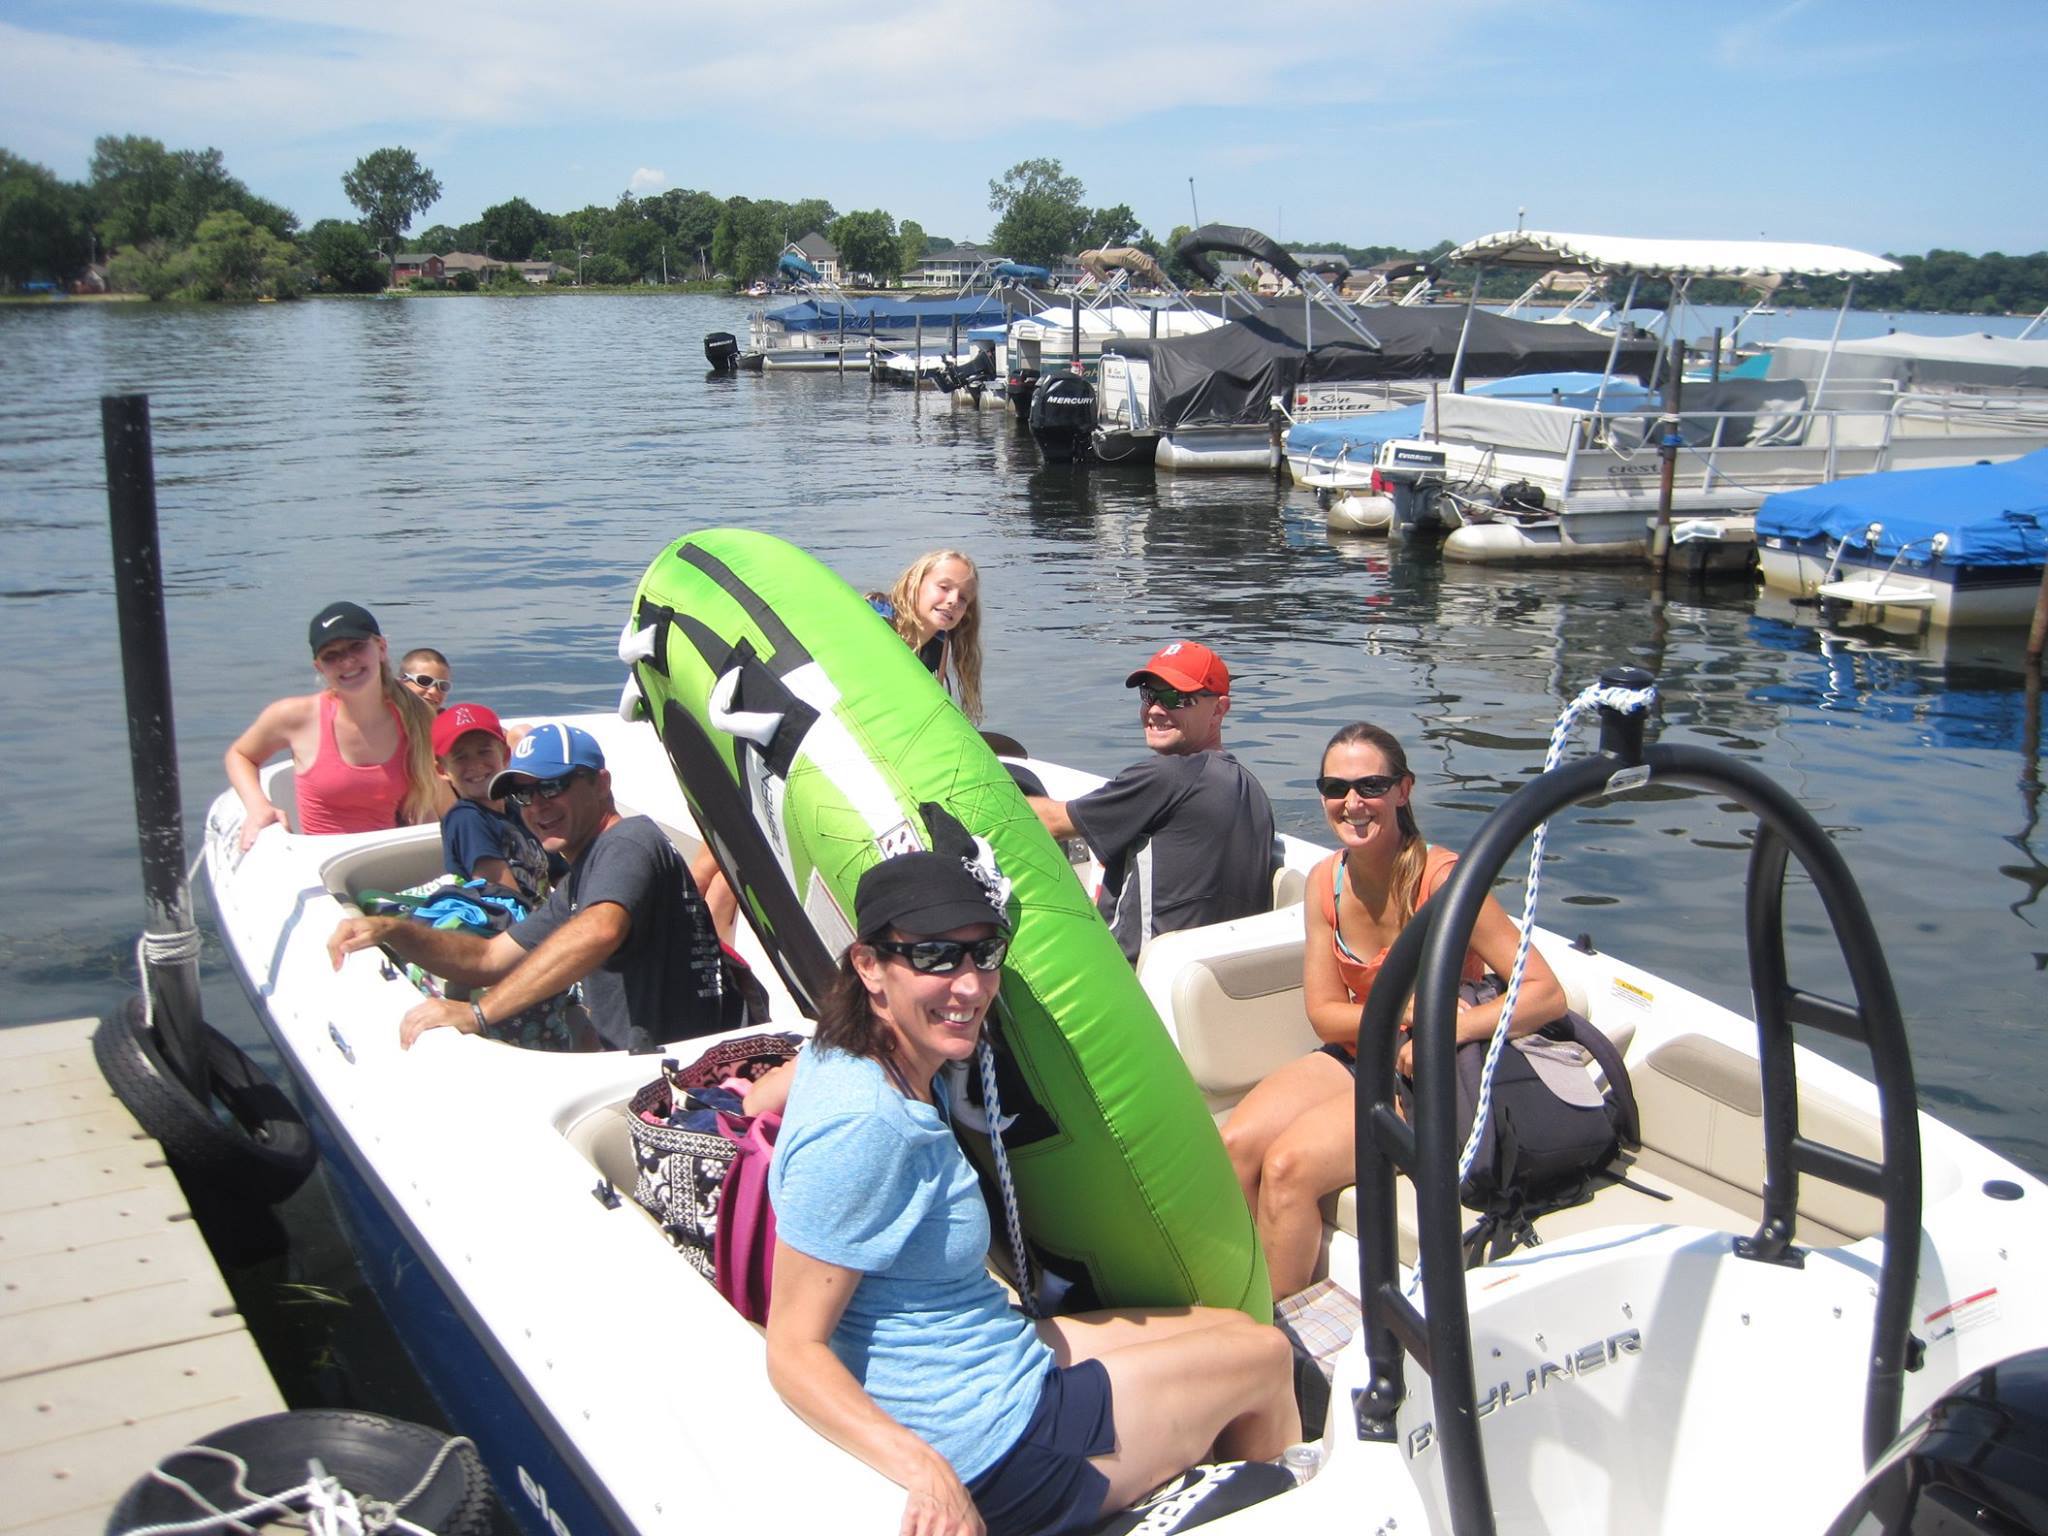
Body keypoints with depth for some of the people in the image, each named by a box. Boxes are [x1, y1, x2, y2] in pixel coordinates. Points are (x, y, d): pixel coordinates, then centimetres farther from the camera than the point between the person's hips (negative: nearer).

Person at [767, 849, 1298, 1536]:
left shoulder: (847, 1058, -1)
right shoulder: (861, 1124, -30)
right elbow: (794, 1349, -30)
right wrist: (925, 1470, -41)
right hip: (989, 1449, -10)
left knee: (1235, 1327, 22)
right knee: (1266, 1356, 10)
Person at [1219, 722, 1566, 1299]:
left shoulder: (1443, 878, -19)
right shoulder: (1326, 882, -2)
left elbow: (1546, 993, -22)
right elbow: (1324, 1012, -1)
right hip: (1356, 1057, 6)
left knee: (1287, 1165, -24)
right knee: (1234, 1146, -16)